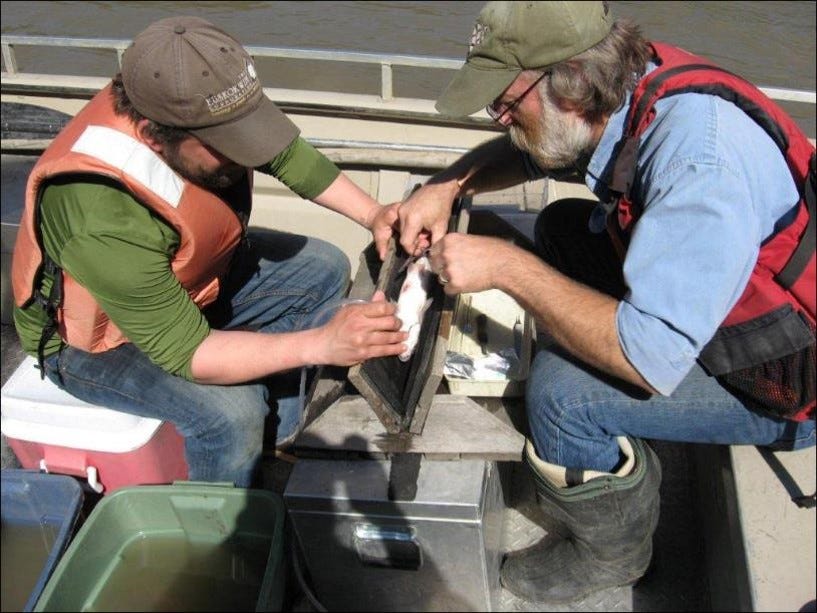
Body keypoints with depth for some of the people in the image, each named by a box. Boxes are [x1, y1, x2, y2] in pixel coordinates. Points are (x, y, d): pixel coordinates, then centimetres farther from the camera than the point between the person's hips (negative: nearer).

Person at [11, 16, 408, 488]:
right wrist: (319, 344, -42)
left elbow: (285, 152, -5)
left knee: (324, 271, 1)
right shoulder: (103, 221, -42)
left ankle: (276, 439, 10)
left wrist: (372, 214, -16)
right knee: (231, 411, -29)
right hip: (99, 338, -7)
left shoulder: (190, 103, -24)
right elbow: (184, 351, -35)